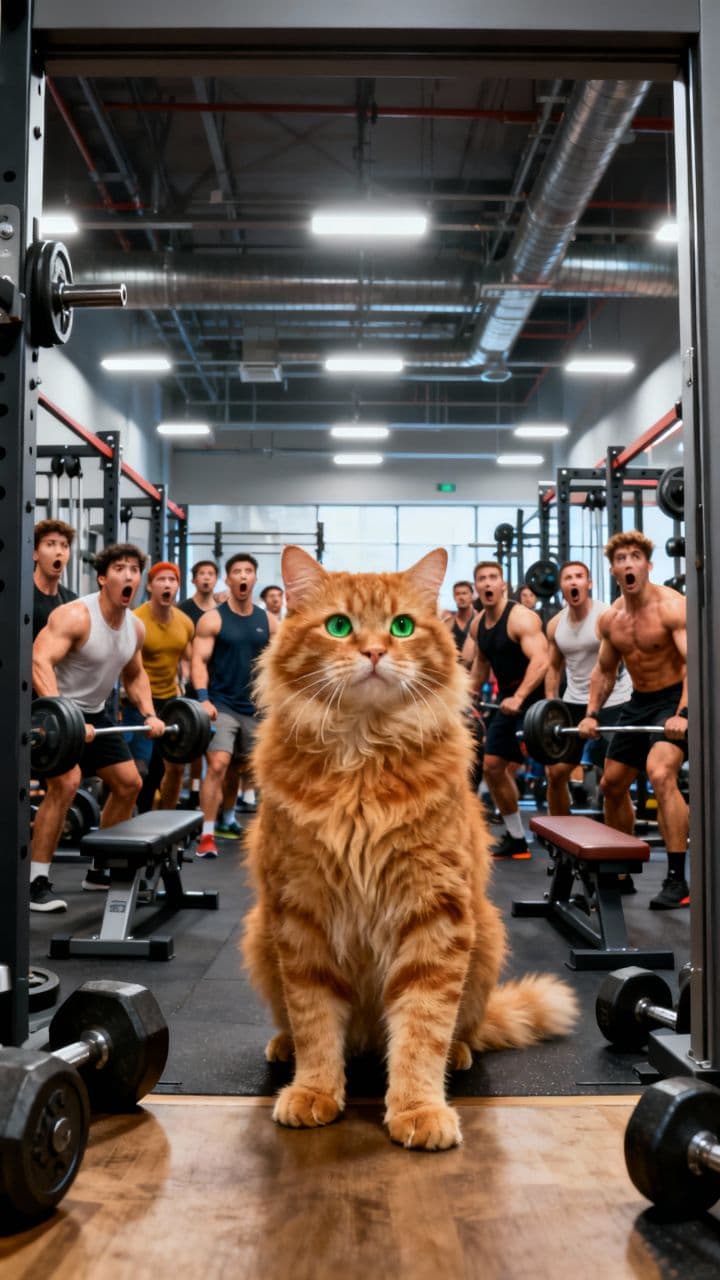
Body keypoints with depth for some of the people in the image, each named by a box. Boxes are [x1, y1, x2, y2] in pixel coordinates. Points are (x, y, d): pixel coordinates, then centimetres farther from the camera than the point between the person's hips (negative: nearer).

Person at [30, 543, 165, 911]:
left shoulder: (136, 627, 1)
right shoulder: (75, 615, -23)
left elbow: (135, 675, 18)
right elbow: (39, 662, -35)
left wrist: (149, 715, 4)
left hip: (93, 714, 9)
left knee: (129, 783, 10)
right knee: (66, 782, -27)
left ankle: (99, 869, 24)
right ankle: (36, 883, -17)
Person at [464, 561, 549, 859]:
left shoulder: (520, 618, -19)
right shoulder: (478, 624, 7)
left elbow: (540, 661, -32)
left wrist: (519, 697, -43)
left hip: (533, 699, -9)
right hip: (508, 700, 9)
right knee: (491, 767, 10)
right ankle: (516, 839, 22)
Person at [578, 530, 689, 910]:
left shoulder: (671, 605, -18)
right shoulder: (609, 619, 3)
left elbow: (694, 662, -27)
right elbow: (604, 670, 15)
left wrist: (683, 714, -37)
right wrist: (592, 714, 4)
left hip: (673, 699, -8)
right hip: (639, 701, 8)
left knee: (660, 774, -29)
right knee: (612, 784, 13)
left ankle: (677, 881, -23)